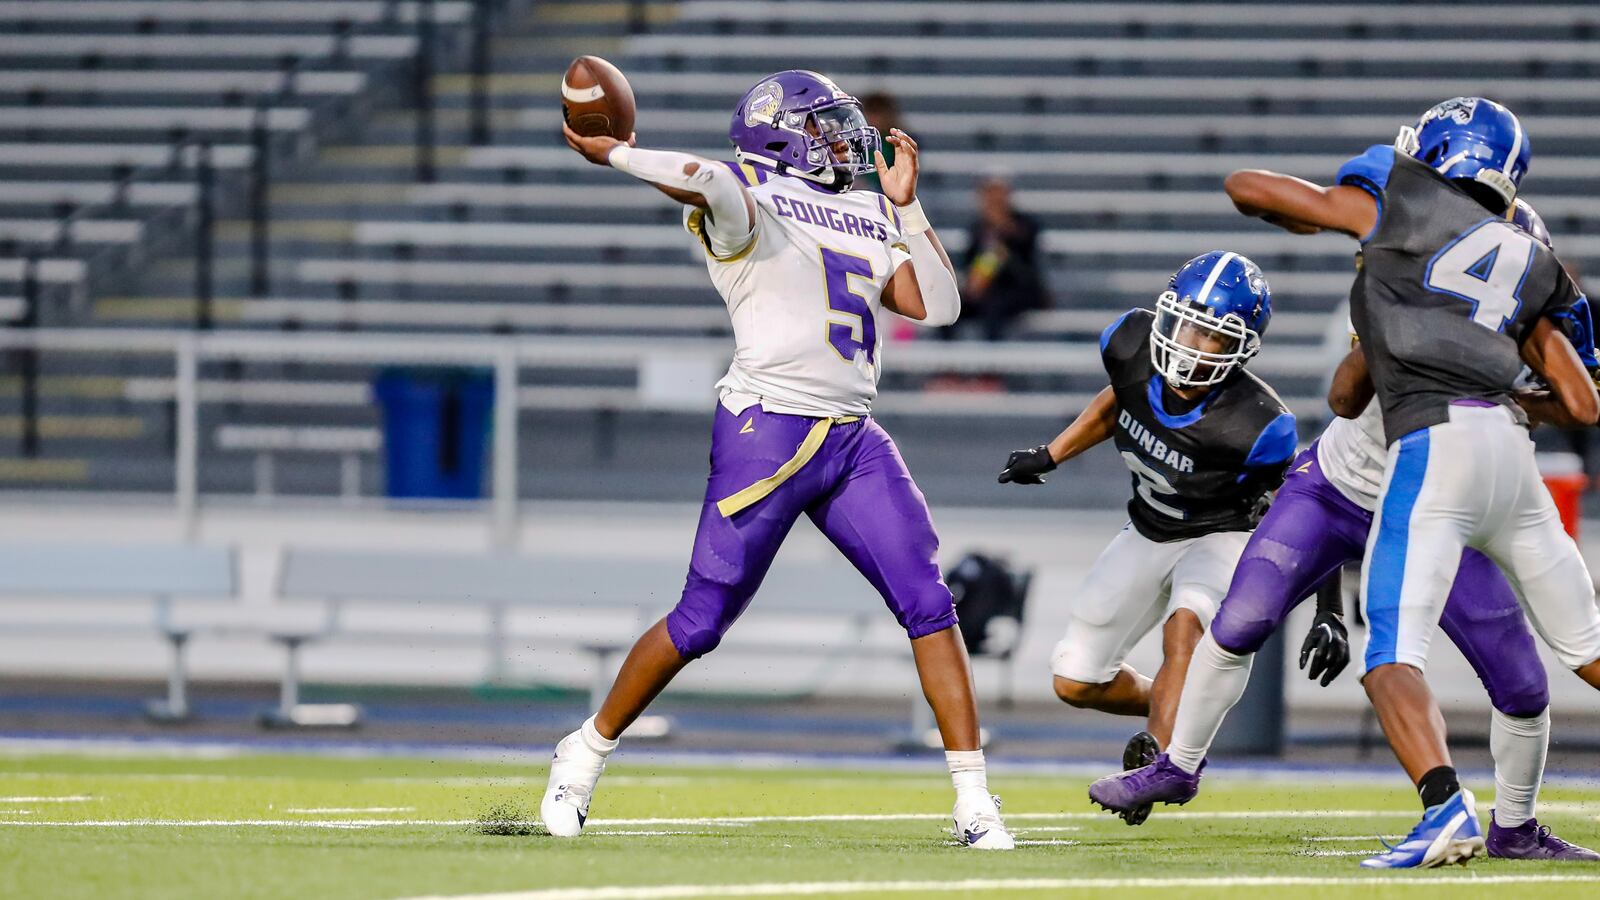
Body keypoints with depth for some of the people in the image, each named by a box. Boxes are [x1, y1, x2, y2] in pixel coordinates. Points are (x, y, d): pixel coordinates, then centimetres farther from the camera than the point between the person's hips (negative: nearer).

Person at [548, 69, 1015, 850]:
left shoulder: (865, 222, 19)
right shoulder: (748, 202, -3)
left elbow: (938, 306, 15)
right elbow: (711, 180, -27)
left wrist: (905, 205, 13)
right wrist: (613, 154, -14)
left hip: (853, 438, 6)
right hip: (769, 428, -6)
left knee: (927, 604, -6)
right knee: (703, 619, 0)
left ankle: (973, 798, -5)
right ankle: (587, 751, 21)